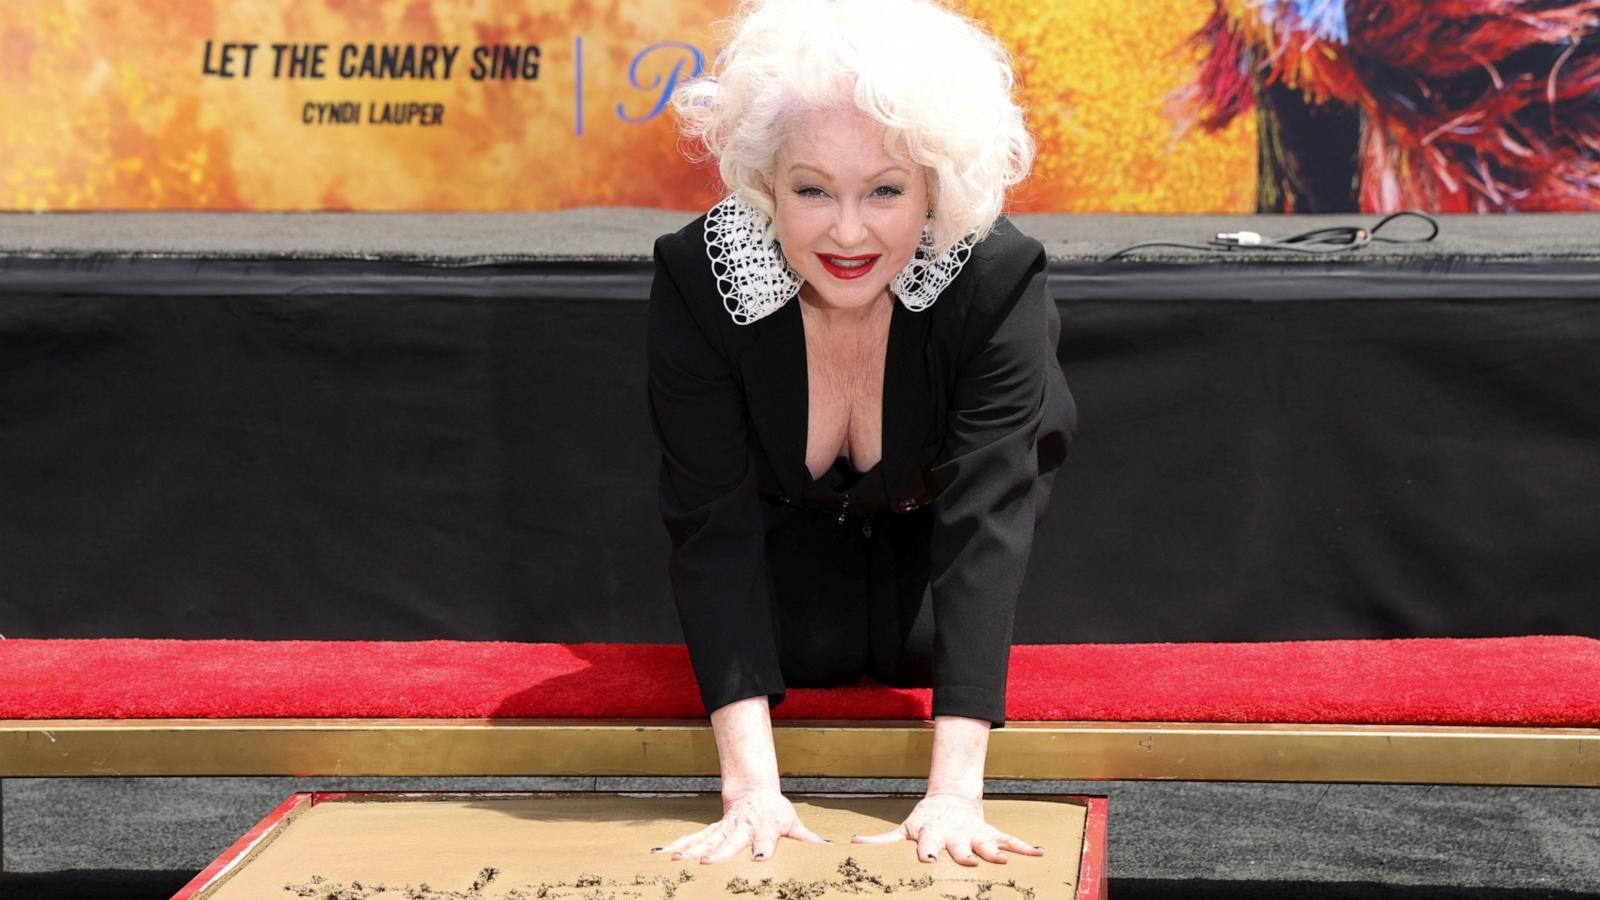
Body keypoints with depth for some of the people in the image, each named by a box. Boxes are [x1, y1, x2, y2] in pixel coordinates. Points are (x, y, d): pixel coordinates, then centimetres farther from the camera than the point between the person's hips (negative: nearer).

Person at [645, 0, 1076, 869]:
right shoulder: (697, 279, -36)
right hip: (789, 516, 0)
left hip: (930, 511, 0)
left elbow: (986, 523, -43)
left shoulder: (998, 281, -38)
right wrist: (751, 787, -48)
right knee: (804, 649, -18)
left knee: (918, 643, -21)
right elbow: (717, 527, -38)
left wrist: (953, 793, -51)